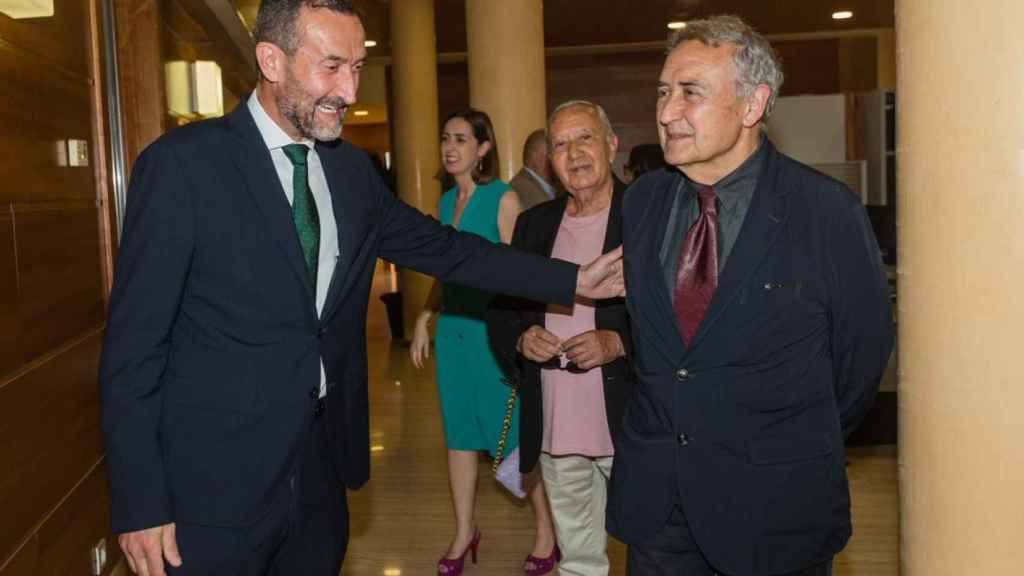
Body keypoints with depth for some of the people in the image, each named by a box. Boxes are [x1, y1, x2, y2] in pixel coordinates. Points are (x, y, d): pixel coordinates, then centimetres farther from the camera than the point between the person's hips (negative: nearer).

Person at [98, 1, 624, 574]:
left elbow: (441, 247, 13)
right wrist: (140, 504, -13)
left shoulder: (352, 169, 5)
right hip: (213, 484, -5)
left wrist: (574, 279, 11)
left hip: (320, 463, 6)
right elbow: (134, 345, -12)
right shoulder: (182, 164, -13)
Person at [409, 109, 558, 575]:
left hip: (492, 330, -6)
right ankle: (464, 533, 24)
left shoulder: (503, 199, -9)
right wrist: (425, 317, 11)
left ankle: (546, 529, 18)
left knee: (514, 437, 1)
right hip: (452, 330, 6)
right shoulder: (447, 201, 11)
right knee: (459, 433, 12)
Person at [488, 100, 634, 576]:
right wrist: (521, 338, -7)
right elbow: (500, 311, 14)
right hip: (555, 431, 5)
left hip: (629, 428, -4)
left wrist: (617, 343, -22)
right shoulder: (533, 223, 9)